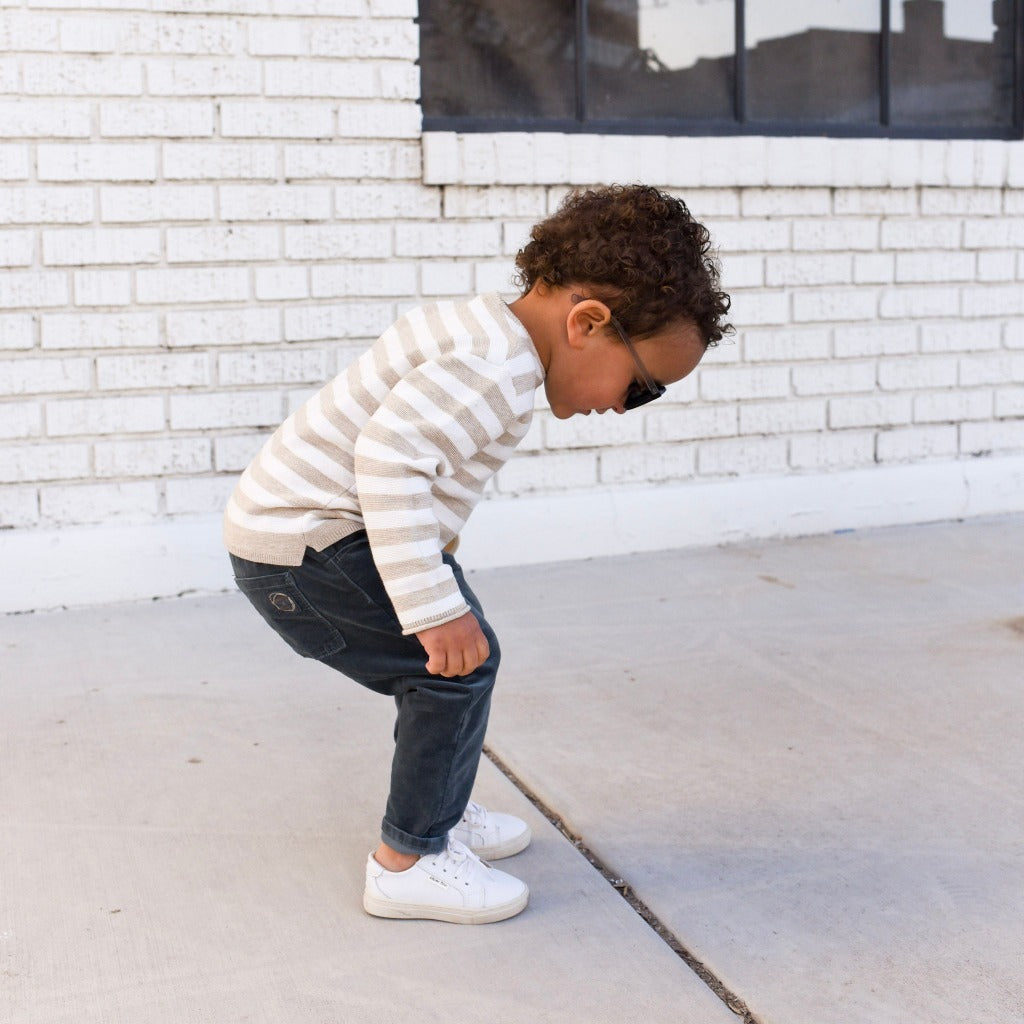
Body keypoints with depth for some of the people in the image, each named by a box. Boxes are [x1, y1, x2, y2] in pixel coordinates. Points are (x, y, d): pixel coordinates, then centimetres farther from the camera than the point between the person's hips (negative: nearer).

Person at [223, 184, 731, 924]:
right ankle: (407, 861, 3)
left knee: (456, 654, 19)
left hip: (306, 523, 10)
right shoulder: (501, 368, -24)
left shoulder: (485, 329, 9)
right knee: (461, 661, -11)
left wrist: (435, 539, 29)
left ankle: (440, 813, 36)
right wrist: (435, 606, -34)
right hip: (300, 548, -10)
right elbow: (390, 454, -35)